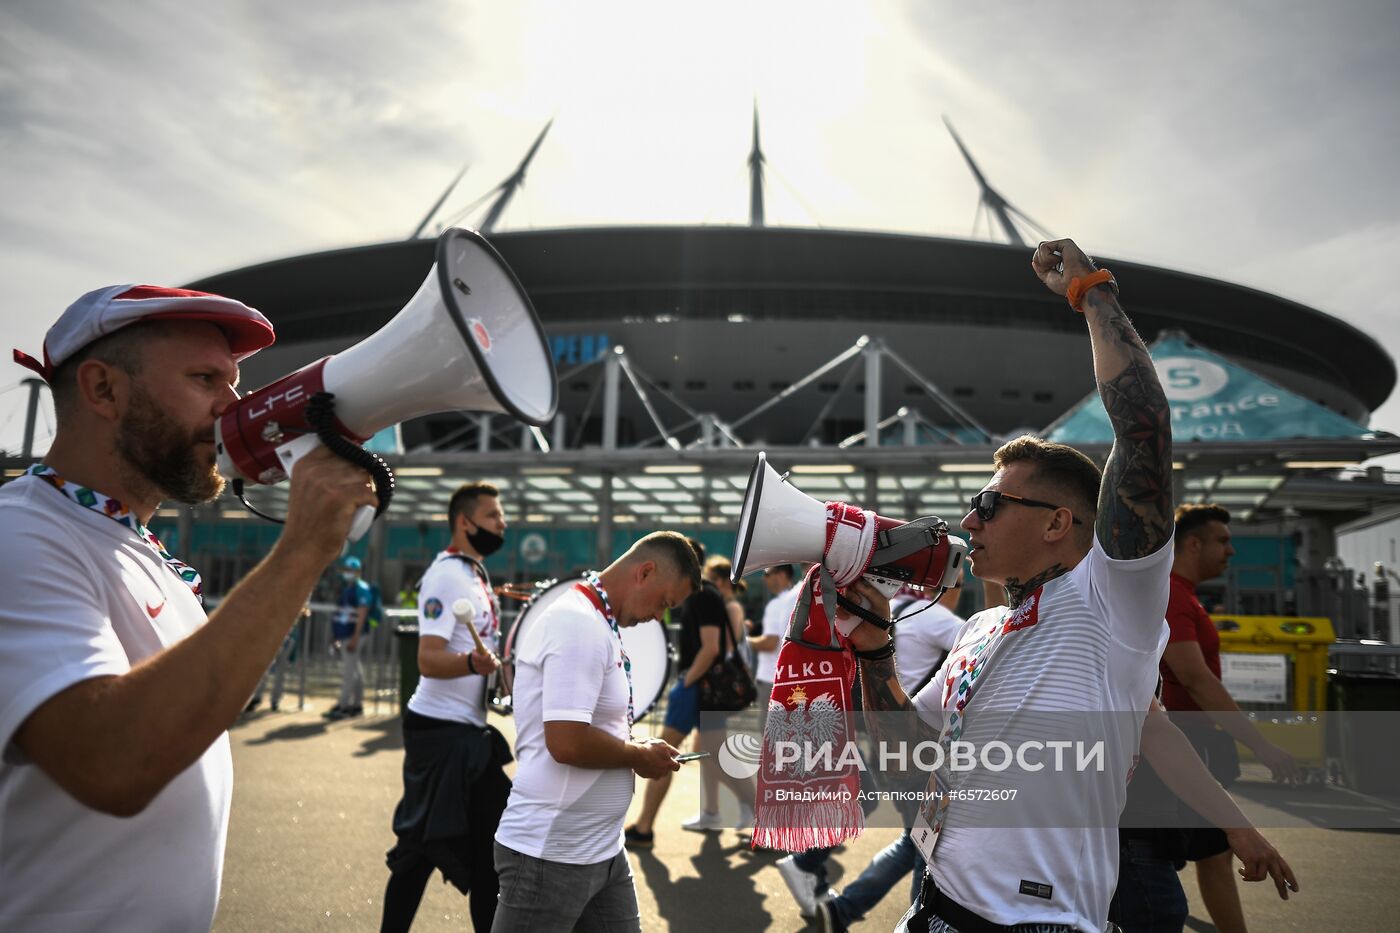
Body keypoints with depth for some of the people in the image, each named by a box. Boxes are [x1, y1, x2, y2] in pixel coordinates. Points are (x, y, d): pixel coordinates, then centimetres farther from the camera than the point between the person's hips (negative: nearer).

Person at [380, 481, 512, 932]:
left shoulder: (478, 573, 11)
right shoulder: (447, 575, -17)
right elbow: (429, 660, -26)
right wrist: (474, 663, -42)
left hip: (471, 729, 10)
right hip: (441, 729, -10)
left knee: (489, 836, 16)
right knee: (422, 844, 0)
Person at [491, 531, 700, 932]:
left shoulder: (599, 624, 11)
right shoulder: (580, 625, -20)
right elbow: (566, 742, -28)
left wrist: (634, 747, 6)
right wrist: (642, 756, -12)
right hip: (552, 854, -10)